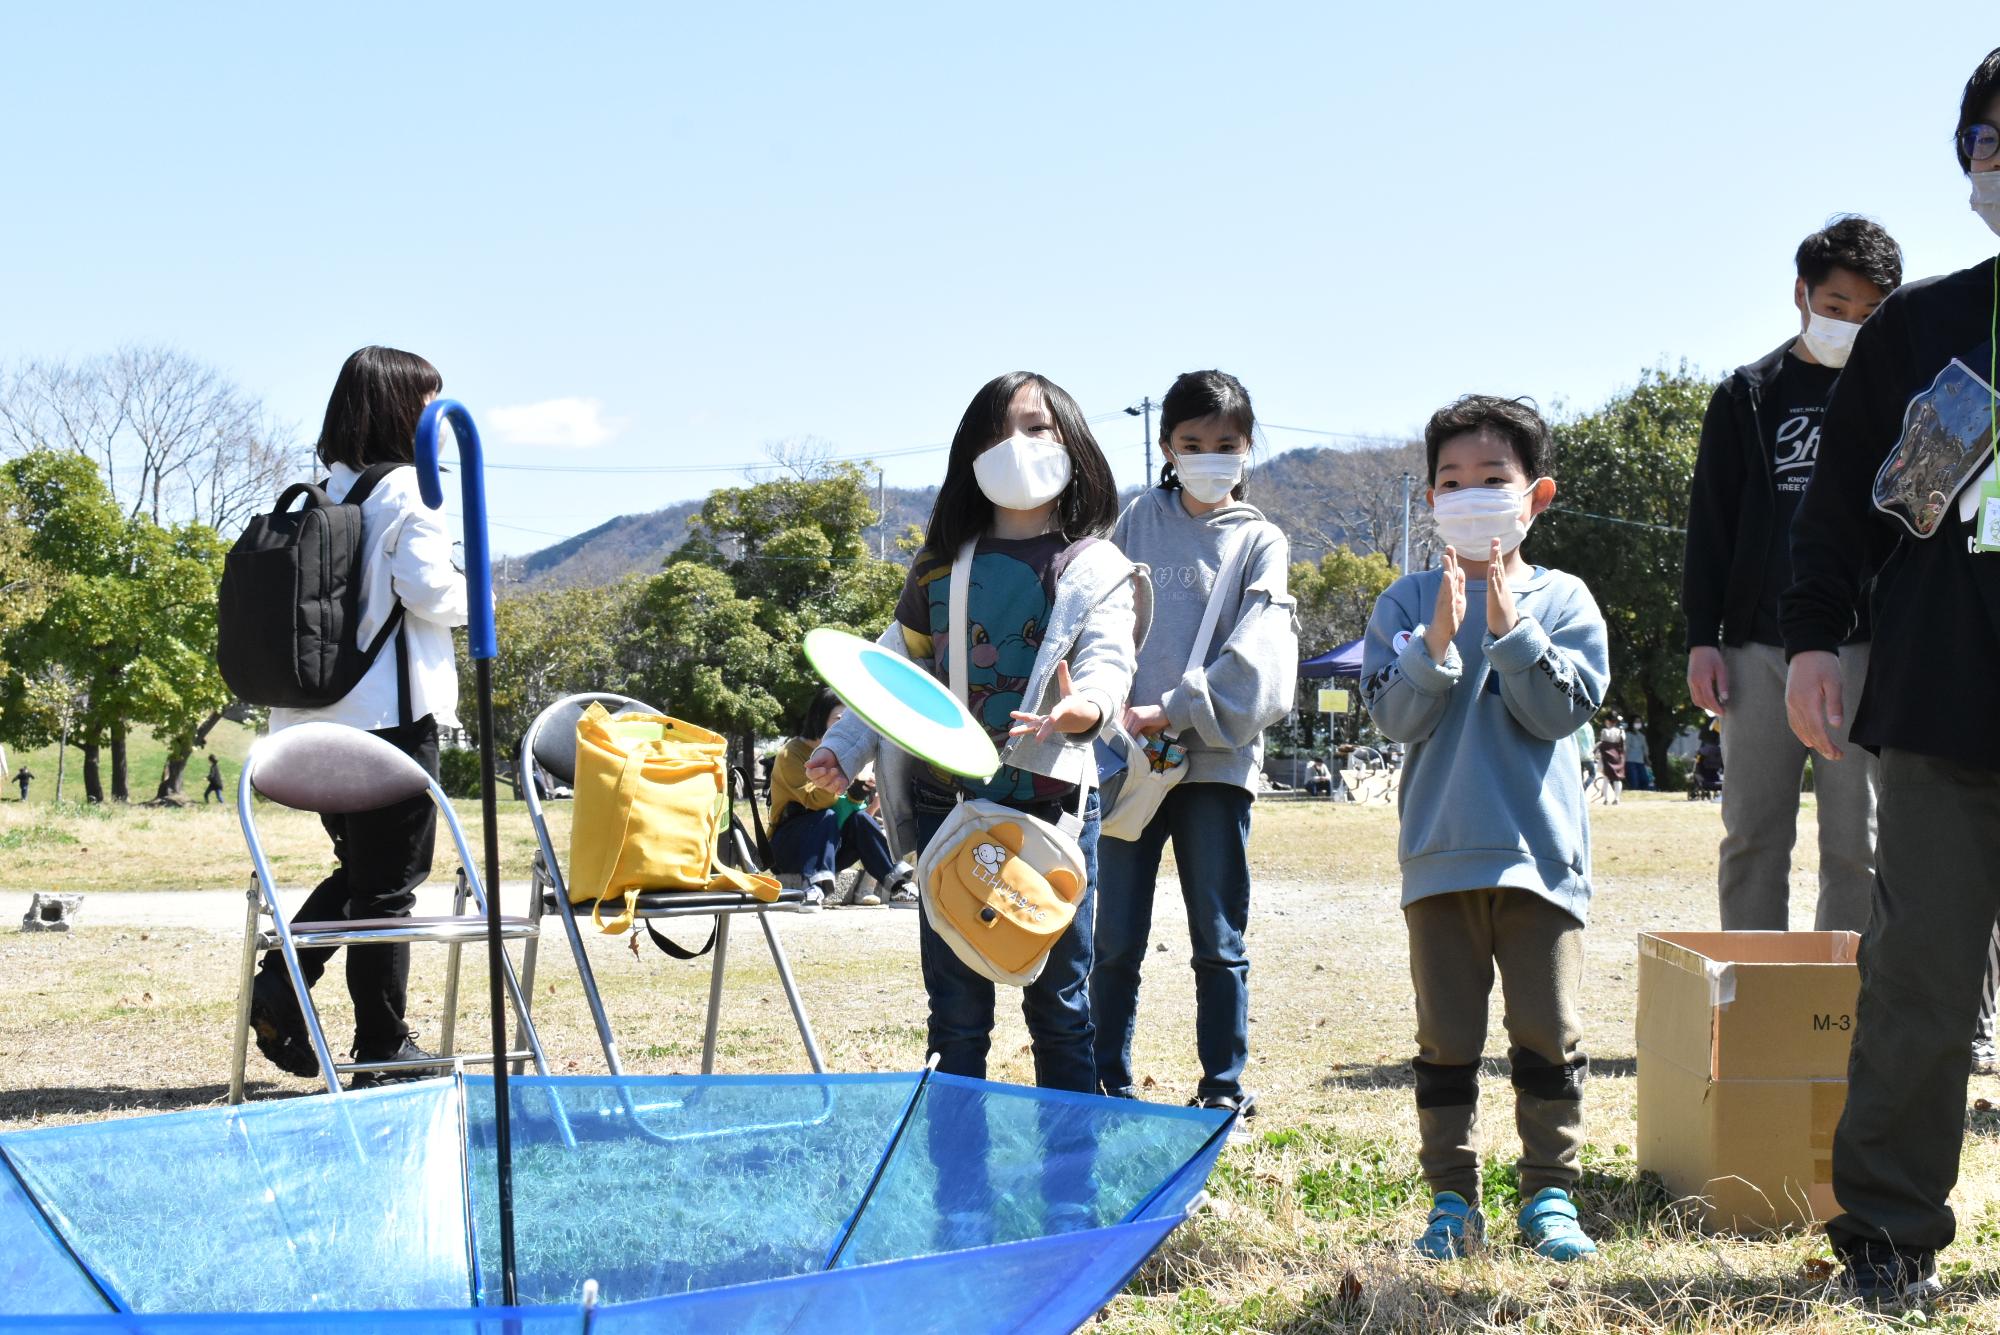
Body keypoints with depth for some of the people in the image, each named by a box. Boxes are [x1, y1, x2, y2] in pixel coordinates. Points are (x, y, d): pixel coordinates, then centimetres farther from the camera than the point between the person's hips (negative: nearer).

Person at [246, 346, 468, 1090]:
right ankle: (383, 1049, 6)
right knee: (389, 880, 1)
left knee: (359, 867, 20)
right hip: (392, 710, -7)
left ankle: (281, 980, 3)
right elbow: (428, 590, -17)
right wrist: (473, 596, 2)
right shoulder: (405, 491, -10)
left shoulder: (324, 493, 13)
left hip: (318, 713, 7)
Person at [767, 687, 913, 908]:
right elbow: (814, 801, -25)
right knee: (827, 817, -32)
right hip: (789, 846, -5)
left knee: (859, 818, -22)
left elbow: (850, 804, 5)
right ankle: (816, 886, -48)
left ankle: (897, 885, -30)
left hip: (830, 846, 5)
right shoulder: (790, 755, -11)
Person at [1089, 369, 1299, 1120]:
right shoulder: (1138, 522, 10)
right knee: (1117, 939, 4)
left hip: (1216, 756, -2)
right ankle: (1109, 1084, 14)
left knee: (1219, 940, 3)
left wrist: (1176, 712, -16)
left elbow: (1256, 660, -7)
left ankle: (1224, 1087, 12)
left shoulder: (1260, 542, 4)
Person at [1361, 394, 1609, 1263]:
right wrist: (1438, 642, -19)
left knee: (1548, 1031, 2)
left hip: (1540, 849, 0)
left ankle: (1549, 1196, 13)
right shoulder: (1407, 604, 4)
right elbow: (1395, 716, -6)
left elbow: (1564, 709, -7)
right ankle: (1452, 1200, 14)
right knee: (1446, 1036, 6)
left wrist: (1511, 629, -15)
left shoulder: (1563, 601, 4)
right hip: (1441, 853, 1)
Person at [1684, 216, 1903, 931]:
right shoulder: (1749, 395, 11)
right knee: (1753, 833, 2)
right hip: (1759, 647, 1)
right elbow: (1709, 523, 11)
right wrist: (1702, 638, 4)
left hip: (1866, 647, -1)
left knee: (1856, 841, -1)